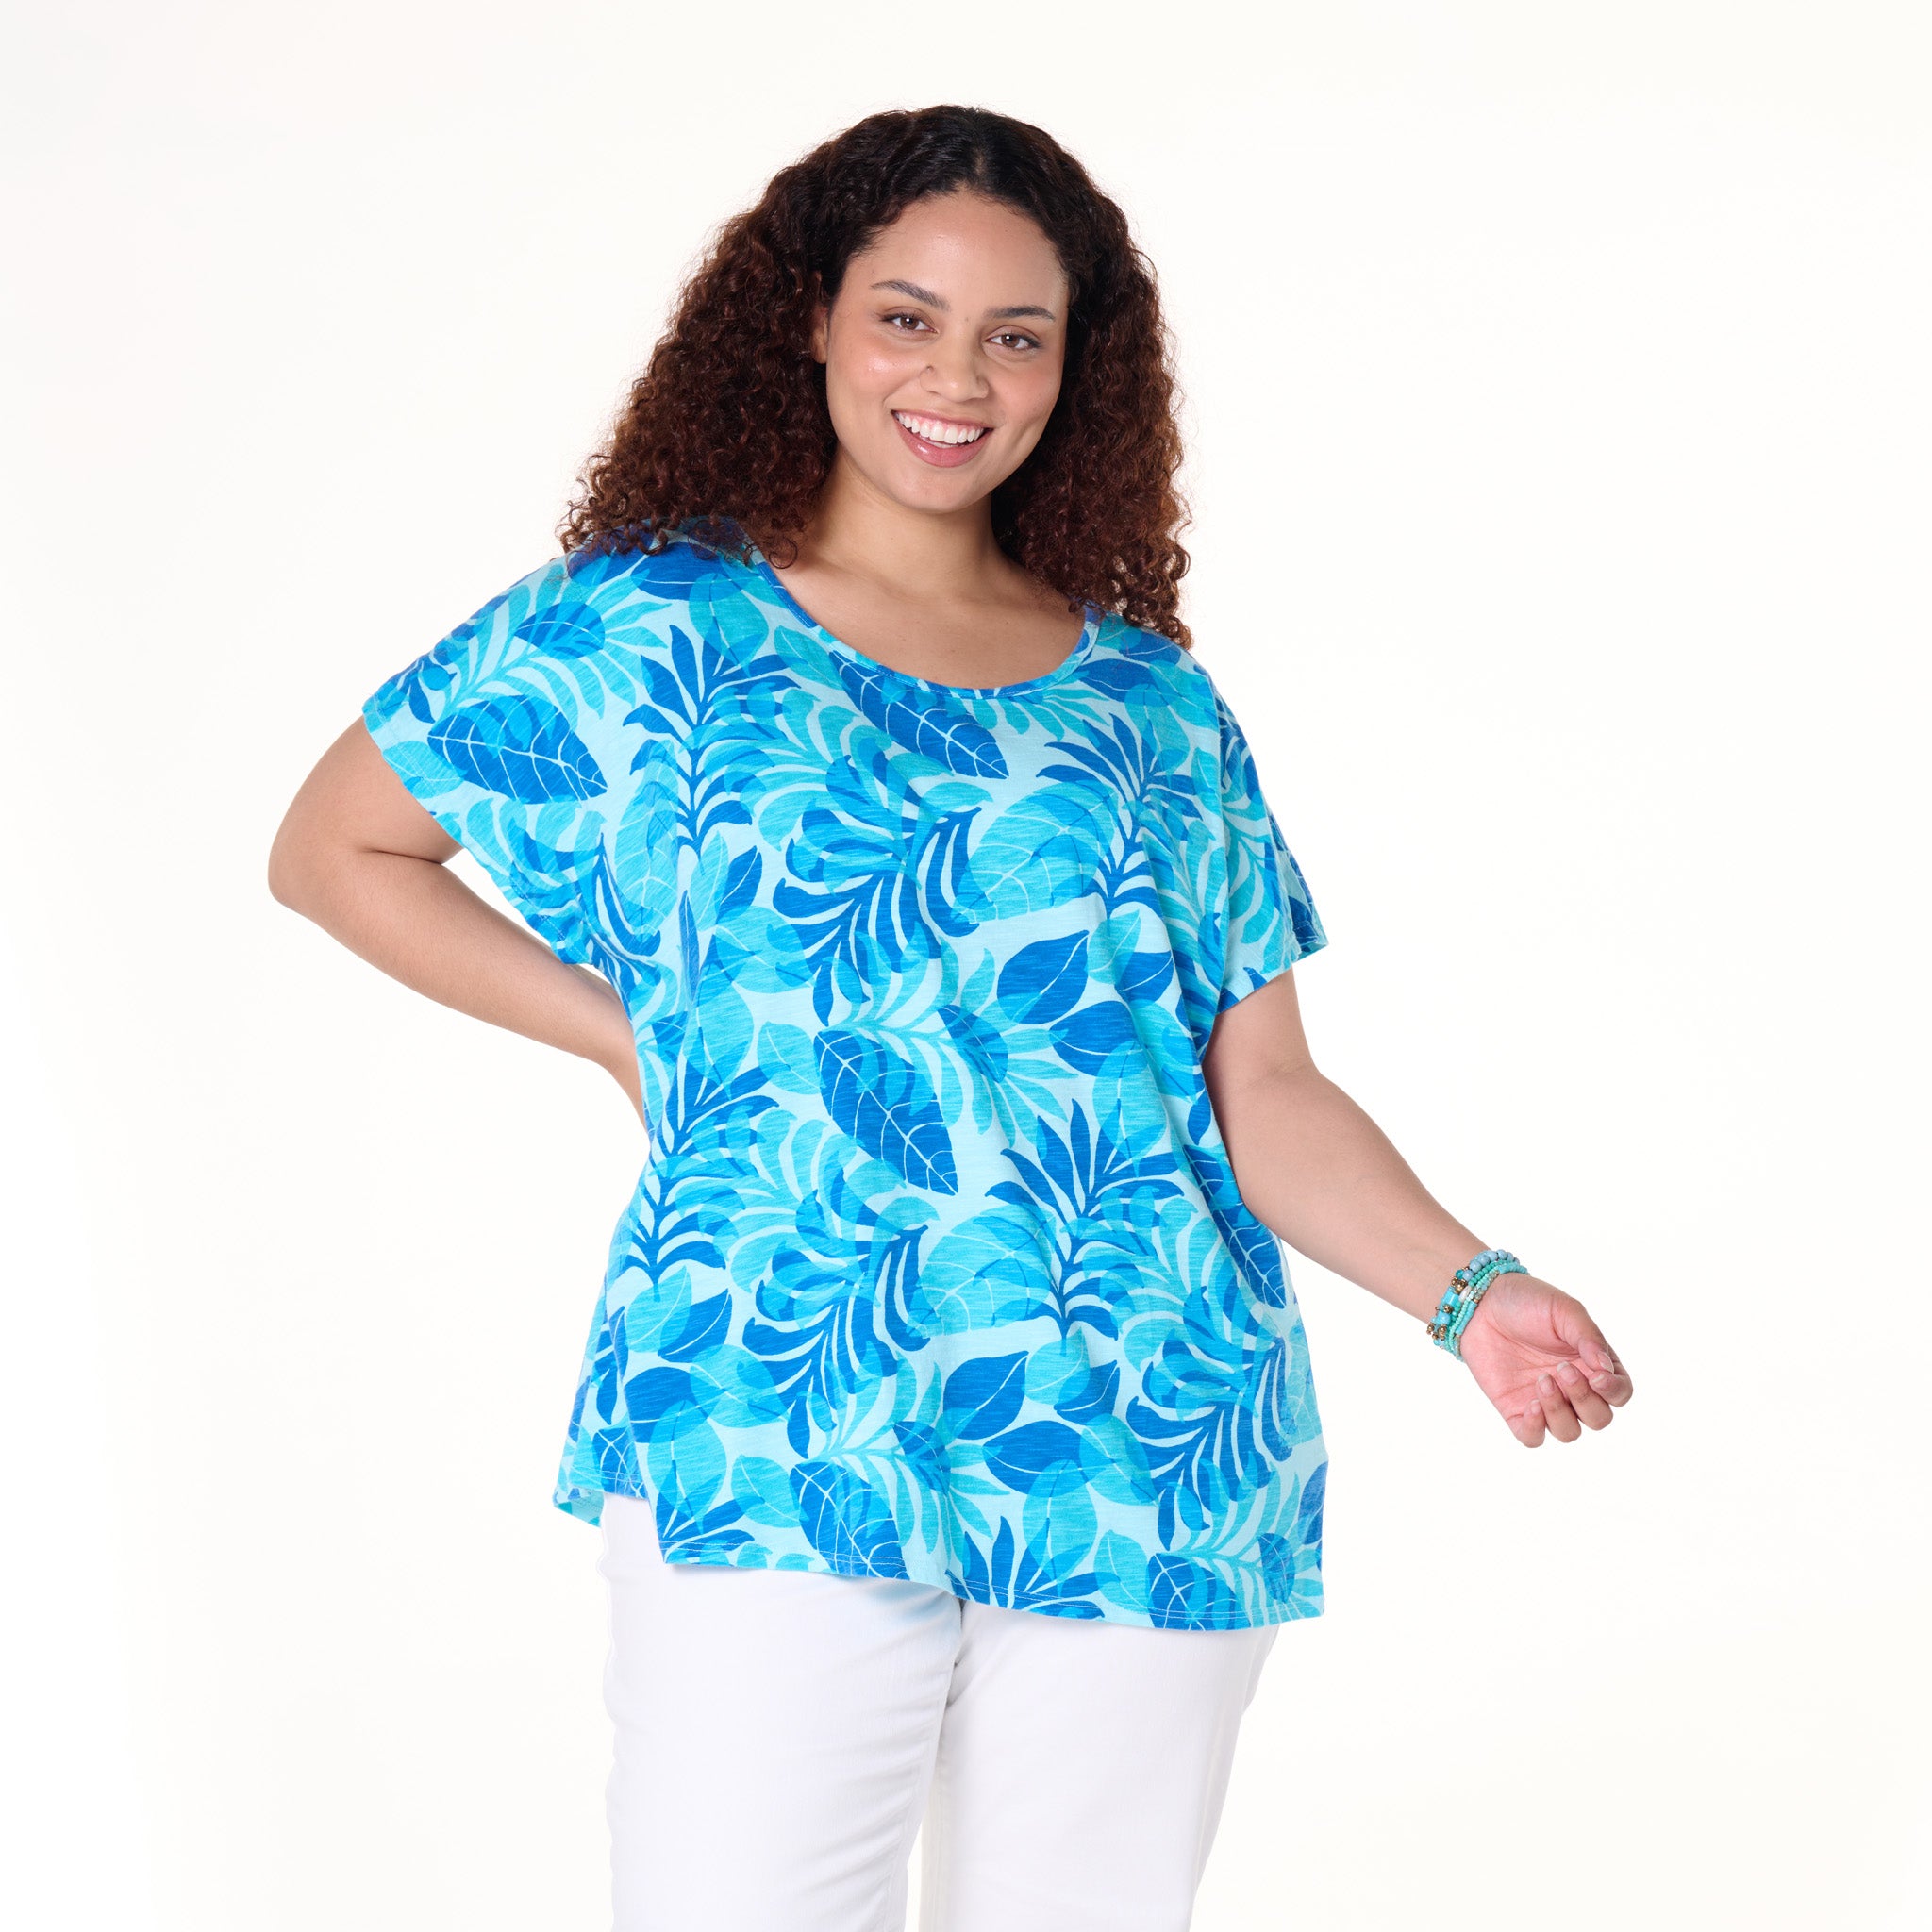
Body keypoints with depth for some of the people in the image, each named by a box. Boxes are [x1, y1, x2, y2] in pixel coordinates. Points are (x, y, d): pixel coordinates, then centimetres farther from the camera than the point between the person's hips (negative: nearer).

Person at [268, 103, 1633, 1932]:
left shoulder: (1153, 707, 14)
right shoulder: (648, 630, 6)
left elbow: (1265, 1096, 10)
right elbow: (333, 849, 14)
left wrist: (1467, 1288, -6)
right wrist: (620, 1026, 5)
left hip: (1158, 1475, 3)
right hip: (770, 1461, -3)